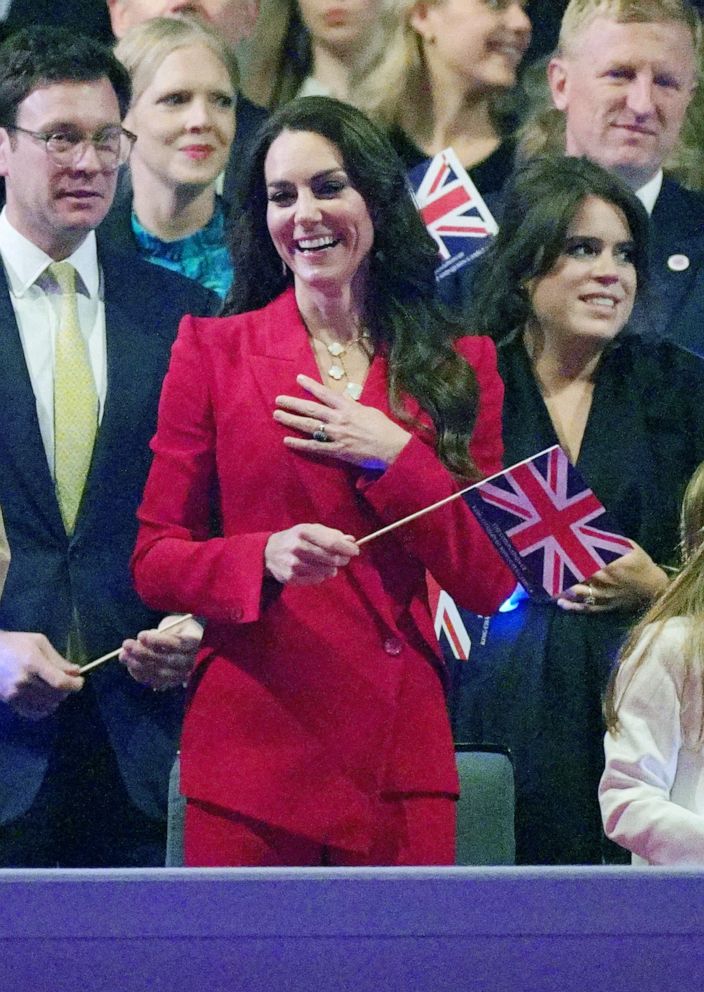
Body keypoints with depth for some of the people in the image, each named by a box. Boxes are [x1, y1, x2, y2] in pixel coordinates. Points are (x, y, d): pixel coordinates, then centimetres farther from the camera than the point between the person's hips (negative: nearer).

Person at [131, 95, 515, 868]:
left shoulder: (460, 365, 9)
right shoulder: (212, 352, 5)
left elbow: (492, 583, 5)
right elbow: (154, 560, 2)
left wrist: (393, 456, -7)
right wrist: (268, 558, -17)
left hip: (400, 762, 2)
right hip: (250, 757, -1)